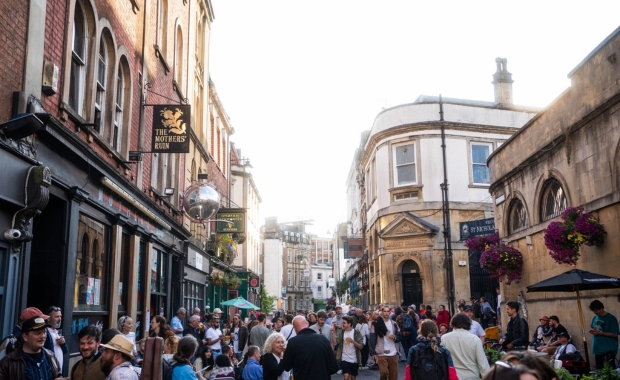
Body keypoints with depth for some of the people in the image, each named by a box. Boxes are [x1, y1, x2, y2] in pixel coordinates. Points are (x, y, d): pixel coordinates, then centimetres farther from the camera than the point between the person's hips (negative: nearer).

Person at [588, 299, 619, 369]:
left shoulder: (611, 318, -11)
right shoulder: (595, 318, 10)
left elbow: (615, 334, -15)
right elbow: (592, 327, 24)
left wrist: (599, 333, -18)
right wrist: (592, 330, 0)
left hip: (609, 350, -7)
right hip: (597, 349, 7)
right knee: (599, 369, 12)